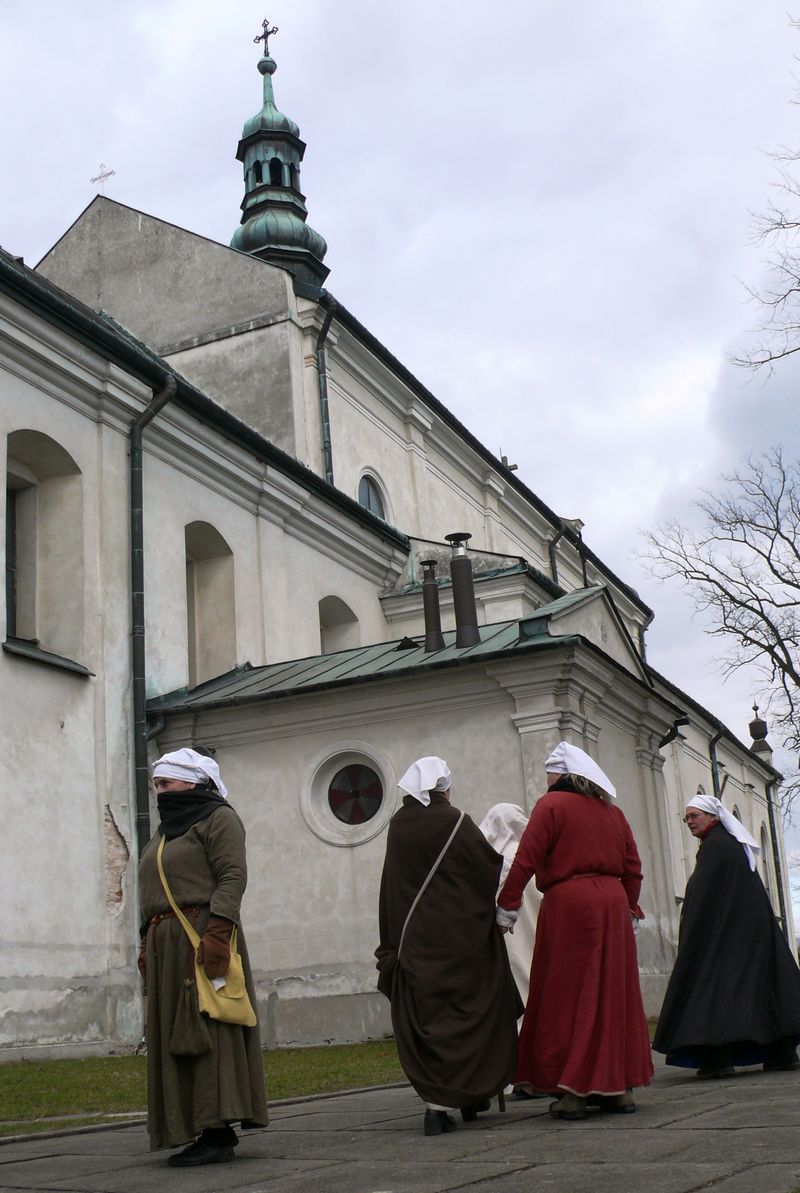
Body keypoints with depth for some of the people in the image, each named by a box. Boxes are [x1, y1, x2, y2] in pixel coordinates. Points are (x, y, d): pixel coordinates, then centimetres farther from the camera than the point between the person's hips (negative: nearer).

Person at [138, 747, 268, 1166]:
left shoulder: (218, 818, -2)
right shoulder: (165, 829, 24)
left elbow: (233, 876, -13)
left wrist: (216, 931, -23)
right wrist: (147, 943, 17)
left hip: (202, 936, -9)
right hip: (166, 943, 9)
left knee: (207, 1029, -11)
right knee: (172, 1034, 6)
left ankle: (217, 1134, -12)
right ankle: (202, 1131, 10)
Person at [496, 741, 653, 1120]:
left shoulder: (551, 805, -3)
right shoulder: (612, 812, 15)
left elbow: (525, 859, -10)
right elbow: (633, 868, 15)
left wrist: (506, 905, -7)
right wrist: (629, 909, 23)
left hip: (568, 904, -6)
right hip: (613, 904, 6)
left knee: (568, 996, -2)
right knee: (614, 993, 10)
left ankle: (573, 1092, -3)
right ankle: (620, 1086, 14)